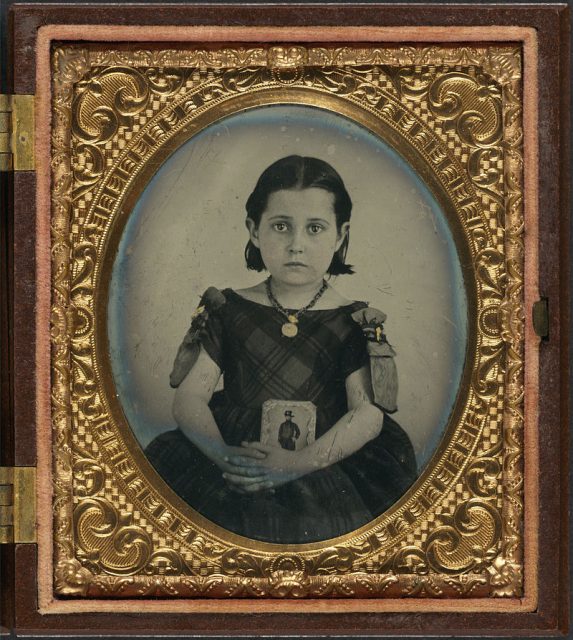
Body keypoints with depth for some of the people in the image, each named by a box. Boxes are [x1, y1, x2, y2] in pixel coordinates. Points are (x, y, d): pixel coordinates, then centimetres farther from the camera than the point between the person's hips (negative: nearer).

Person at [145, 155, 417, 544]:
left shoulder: (353, 323, 7)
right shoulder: (228, 311, 11)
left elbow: (368, 414, -5)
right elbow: (190, 397, 4)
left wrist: (299, 463, -21)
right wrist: (222, 453, -18)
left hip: (321, 466, -2)